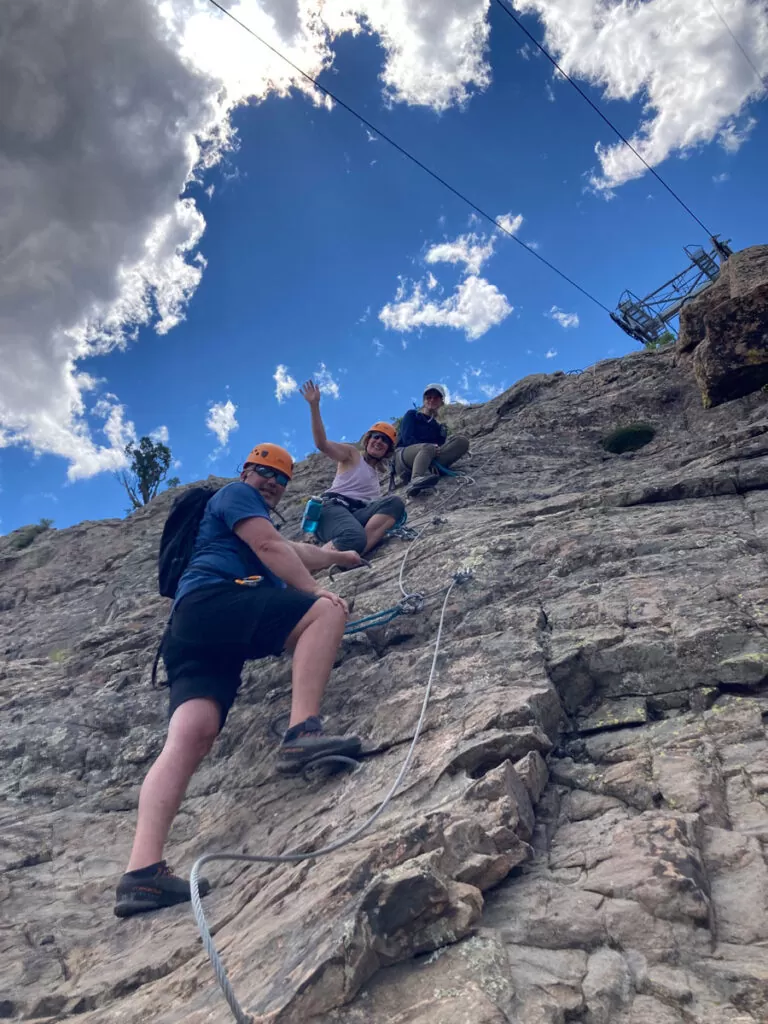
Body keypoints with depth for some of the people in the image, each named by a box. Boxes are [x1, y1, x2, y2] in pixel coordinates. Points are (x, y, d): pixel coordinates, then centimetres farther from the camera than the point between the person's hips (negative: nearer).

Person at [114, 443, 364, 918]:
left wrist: (340, 557, 69)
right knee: (327, 611, -18)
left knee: (191, 735, -11)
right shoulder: (236, 493, 15)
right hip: (213, 600, -8)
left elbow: (293, 553, 57)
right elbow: (270, 548, -1)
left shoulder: (259, 521, 42)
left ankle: (143, 872, -23)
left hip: (191, 628, 9)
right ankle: (302, 732, -31)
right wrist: (316, 591, -1)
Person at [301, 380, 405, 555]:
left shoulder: (380, 473, 31)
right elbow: (322, 444, -6)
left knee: (395, 502, -28)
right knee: (354, 538, -42)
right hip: (334, 507, -6)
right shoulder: (352, 454, 12)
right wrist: (314, 405, -14)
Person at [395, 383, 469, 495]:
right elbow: (407, 439, -3)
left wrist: (438, 450, -17)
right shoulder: (412, 415, 14)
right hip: (404, 459, -3)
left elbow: (440, 447, 10)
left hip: (431, 460, 4)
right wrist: (432, 447, -18)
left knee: (462, 440, -15)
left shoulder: (440, 427, 25)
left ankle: (429, 471, -41)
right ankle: (416, 480, -69)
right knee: (428, 447, -37)